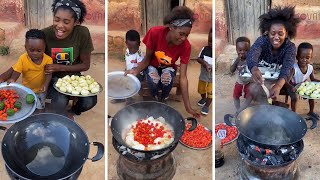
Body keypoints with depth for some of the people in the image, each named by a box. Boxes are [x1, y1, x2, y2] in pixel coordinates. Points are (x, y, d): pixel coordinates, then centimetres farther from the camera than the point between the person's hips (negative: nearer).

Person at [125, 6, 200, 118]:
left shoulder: (186, 46, -28)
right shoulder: (155, 33, -31)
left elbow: (183, 77, -27)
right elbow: (147, 59, -18)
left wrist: (188, 107, -29)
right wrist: (136, 70, -40)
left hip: (168, 67, 1)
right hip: (153, 66, 0)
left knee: (167, 79, -34)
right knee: (153, 80, -34)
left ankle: (163, 102, -3)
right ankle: (156, 101, -2)